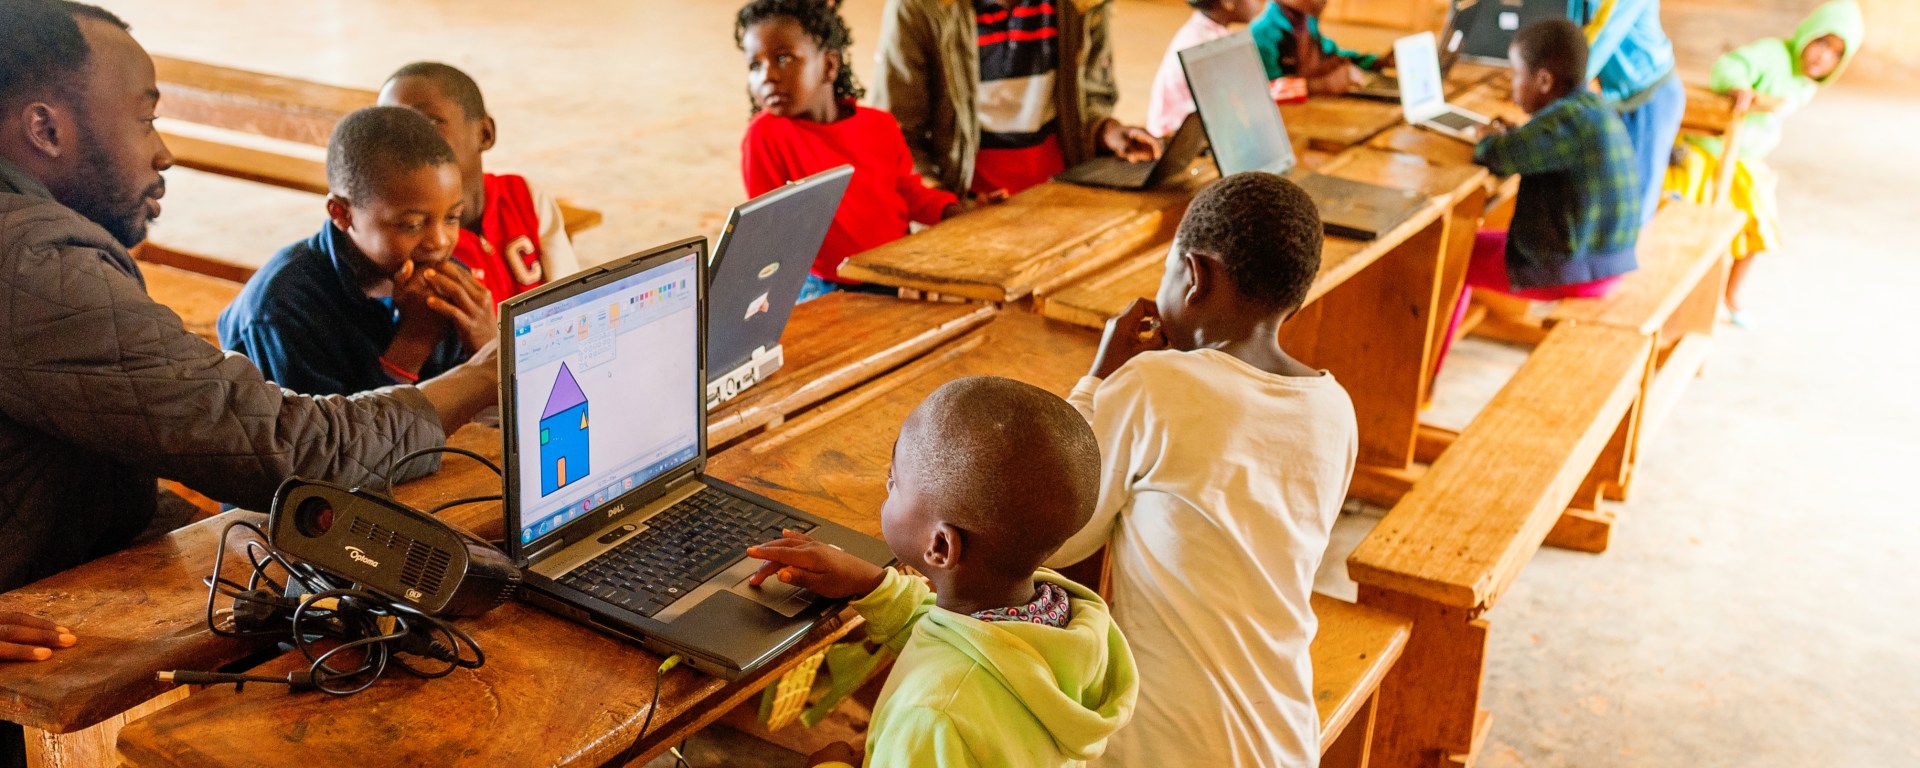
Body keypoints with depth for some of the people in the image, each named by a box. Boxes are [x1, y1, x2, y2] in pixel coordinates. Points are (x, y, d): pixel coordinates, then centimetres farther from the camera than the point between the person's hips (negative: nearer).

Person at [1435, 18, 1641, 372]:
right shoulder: (1589, 106, 6)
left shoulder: (1567, 120, -24)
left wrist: (1489, 139, -5)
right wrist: (1509, 134, 0)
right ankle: (1431, 356, 30)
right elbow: (1531, 150, 18)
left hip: (1574, 269, -9)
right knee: (1468, 245, 23)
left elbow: (1494, 156, -27)